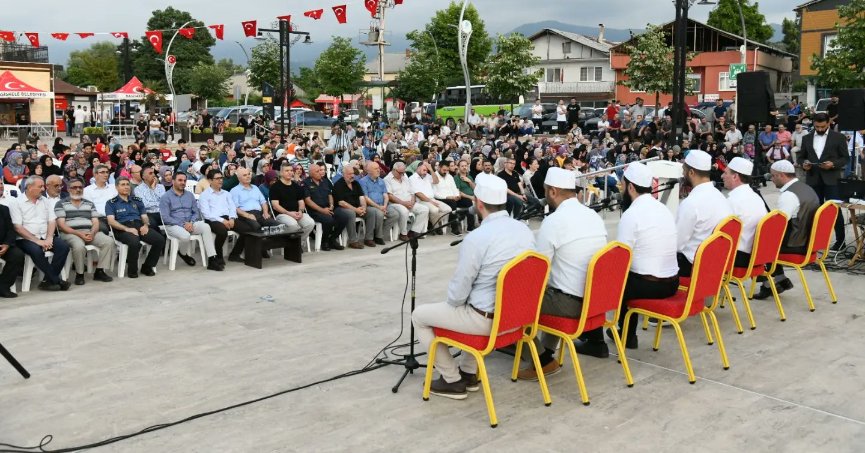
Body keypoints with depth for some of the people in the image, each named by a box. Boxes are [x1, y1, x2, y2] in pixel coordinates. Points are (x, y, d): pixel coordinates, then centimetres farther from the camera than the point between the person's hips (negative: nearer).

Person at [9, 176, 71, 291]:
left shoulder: (44, 201, 15)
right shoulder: (16, 203, -1)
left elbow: (52, 221, 10)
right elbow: (18, 228, -9)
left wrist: (49, 239, -8)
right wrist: (37, 241, -17)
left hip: (45, 237, 5)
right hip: (26, 239, -5)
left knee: (64, 246, -22)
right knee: (36, 250, -35)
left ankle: (48, 280, -19)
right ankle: (56, 280, -22)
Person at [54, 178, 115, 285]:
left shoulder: (90, 204, 21)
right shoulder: (61, 204, 7)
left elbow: (96, 222, 13)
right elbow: (61, 225, -4)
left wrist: (92, 233, -11)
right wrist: (79, 233, -16)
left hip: (90, 233, 4)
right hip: (70, 233, -4)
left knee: (109, 241, -21)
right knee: (79, 246, -38)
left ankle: (99, 271, -13)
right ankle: (79, 274, -17)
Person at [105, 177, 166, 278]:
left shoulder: (137, 200, 24)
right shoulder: (111, 203, 10)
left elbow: (144, 217, 20)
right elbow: (111, 221, -3)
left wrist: (146, 225, -5)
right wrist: (127, 229, -18)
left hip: (139, 226, 4)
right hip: (122, 229, -4)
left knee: (160, 240, -22)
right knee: (135, 242, -38)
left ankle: (147, 267, -4)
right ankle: (132, 270, -14)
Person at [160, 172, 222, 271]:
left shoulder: (190, 195, 15)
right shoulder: (166, 197, 1)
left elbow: (196, 212, 14)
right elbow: (165, 217, -8)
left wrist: (191, 222, -9)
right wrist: (183, 224, -16)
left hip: (190, 224, 4)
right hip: (173, 225, -4)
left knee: (206, 226, -26)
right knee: (185, 236, -36)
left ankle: (212, 260, -33)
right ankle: (182, 254, 2)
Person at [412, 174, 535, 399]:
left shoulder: (476, 238, -24)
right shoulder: (525, 229, -1)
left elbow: (457, 294, -17)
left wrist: (453, 302, 7)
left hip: (487, 319, -7)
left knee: (419, 316, 12)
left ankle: (452, 380, 16)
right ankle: (468, 373, 35)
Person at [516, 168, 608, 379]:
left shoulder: (553, 221, -16)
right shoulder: (595, 216, 7)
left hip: (571, 303, -8)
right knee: (552, 287, 32)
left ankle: (543, 360, 12)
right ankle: (546, 351, 30)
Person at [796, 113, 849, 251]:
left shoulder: (838, 137, 1)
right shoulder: (807, 138, 10)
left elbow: (845, 158, 1)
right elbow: (800, 157, 15)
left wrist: (833, 164, -17)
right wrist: (803, 163, -8)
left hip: (831, 180, -3)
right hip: (813, 179, 3)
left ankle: (840, 240, 4)